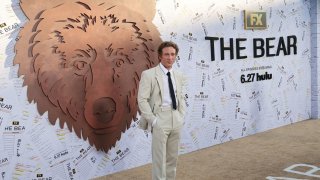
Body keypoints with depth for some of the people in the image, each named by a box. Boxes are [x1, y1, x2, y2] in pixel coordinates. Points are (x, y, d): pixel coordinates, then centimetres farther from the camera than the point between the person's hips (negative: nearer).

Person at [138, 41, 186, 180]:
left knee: (173, 157, 13)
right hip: (160, 120, -5)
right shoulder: (149, 74, -6)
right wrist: (153, 120, -14)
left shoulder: (179, 76, 10)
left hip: (176, 121, 5)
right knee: (159, 158, -1)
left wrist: (181, 116, 7)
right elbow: (142, 100, -10)